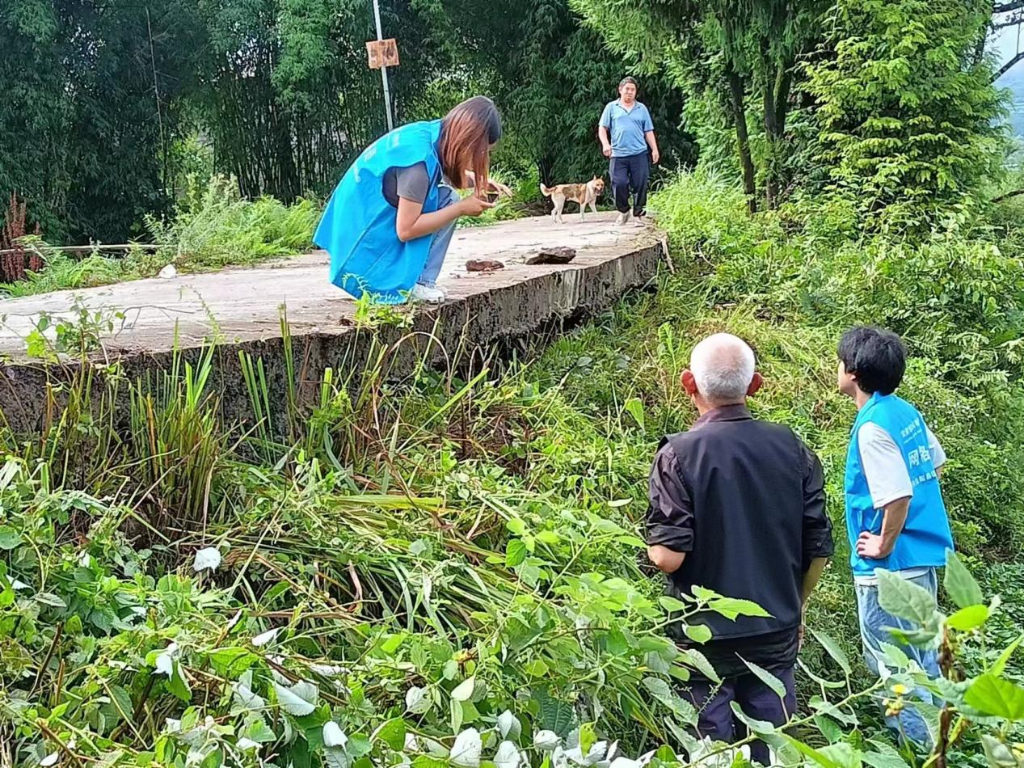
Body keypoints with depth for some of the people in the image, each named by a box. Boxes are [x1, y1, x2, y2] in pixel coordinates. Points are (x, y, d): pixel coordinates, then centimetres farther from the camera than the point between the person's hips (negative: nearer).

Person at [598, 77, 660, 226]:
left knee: (640, 185, -3)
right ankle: (623, 211, 15)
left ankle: (639, 214, 9)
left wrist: (654, 149, 4)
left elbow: (648, 131, 14)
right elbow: (602, 128, 7)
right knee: (619, 184, -7)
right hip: (618, 154, -1)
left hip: (639, 154, 1)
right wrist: (605, 144, -10)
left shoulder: (641, 109, 14)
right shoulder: (611, 107, 9)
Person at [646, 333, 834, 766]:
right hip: (777, 634, 4)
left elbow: (668, 556, -20)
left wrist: (652, 544, 3)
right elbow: (819, 548, 3)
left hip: (707, 637, -3)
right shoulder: (792, 449, -3)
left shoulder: (679, 454, -15)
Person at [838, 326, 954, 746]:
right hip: (925, 557, 9)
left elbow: (898, 497, -28)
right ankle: (937, 740, 31)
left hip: (890, 568, -9)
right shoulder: (907, 412, 7)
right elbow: (935, 462, 22)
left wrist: (882, 546, -14)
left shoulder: (873, 427, -20)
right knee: (921, 660, 20)